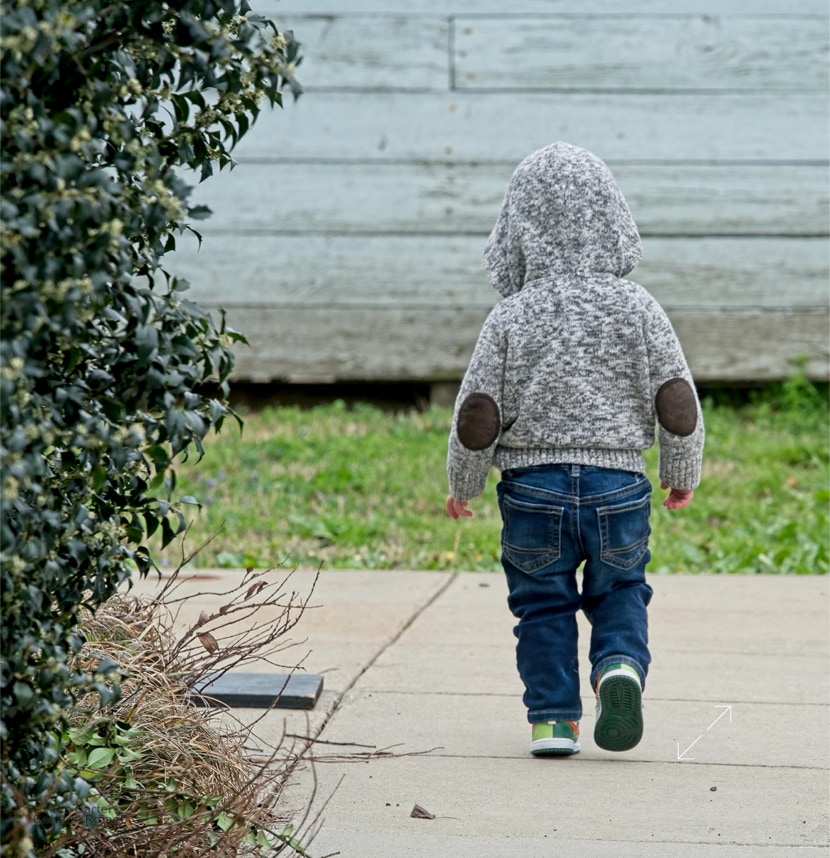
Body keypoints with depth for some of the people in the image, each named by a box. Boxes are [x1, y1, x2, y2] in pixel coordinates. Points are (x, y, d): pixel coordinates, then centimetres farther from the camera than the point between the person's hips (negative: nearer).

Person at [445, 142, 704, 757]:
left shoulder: (511, 318, -6)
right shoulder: (638, 309, -4)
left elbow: (477, 414, -5)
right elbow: (679, 402, -4)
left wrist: (463, 485, 11)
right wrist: (684, 474, 12)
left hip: (532, 483, 0)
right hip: (619, 483, 1)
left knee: (543, 604, 13)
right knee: (619, 590, 18)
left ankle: (554, 719, 9)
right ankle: (621, 663, -9)